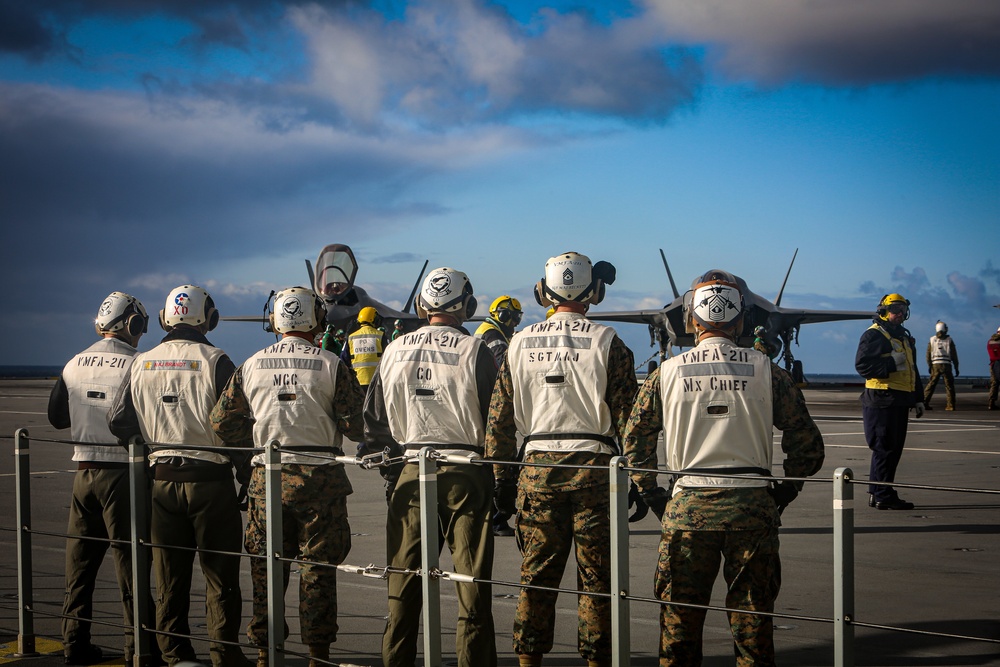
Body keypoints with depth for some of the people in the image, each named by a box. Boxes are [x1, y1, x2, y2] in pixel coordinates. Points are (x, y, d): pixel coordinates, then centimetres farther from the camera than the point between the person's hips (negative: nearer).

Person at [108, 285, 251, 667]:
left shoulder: (141, 364, 5)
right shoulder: (215, 362, -8)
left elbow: (118, 423, 6)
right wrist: (246, 477, -2)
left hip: (161, 481, 4)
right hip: (210, 481, -4)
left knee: (170, 579, 11)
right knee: (220, 576, 3)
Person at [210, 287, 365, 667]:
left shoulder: (251, 366, 2)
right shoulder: (330, 366, -6)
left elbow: (223, 422, 2)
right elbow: (355, 425, -8)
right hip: (319, 478, -2)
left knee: (266, 568, 11)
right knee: (318, 568, 5)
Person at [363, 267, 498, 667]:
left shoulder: (396, 351, 6)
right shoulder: (474, 352, -7)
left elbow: (373, 419, 10)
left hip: (411, 472, 3)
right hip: (465, 473, -3)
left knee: (404, 575, 10)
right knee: (471, 578, 2)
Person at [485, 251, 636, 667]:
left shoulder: (521, 343, 6)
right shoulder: (606, 342, -4)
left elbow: (500, 418, 7)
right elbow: (626, 415, -5)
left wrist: (503, 478, 13)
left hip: (538, 467, 3)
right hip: (593, 467, -3)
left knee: (536, 575, 10)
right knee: (597, 578, 4)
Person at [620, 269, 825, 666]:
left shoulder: (667, 373, 1)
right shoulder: (765, 371, 0)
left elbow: (635, 441, 6)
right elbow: (807, 443, 1)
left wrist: (654, 498, 13)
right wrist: (780, 496, 11)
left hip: (688, 506, 0)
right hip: (753, 508, 0)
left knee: (679, 618, 10)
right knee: (752, 618, 8)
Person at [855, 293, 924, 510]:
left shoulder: (905, 337, 23)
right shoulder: (873, 335, -6)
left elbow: (913, 370, 27)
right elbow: (863, 365, -17)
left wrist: (918, 398, 23)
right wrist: (892, 364, -22)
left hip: (899, 402, 9)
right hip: (882, 400, -9)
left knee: (894, 448, 11)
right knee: (885, 448, -8)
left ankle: (876, 494, 18)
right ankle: (883, 496, -5)